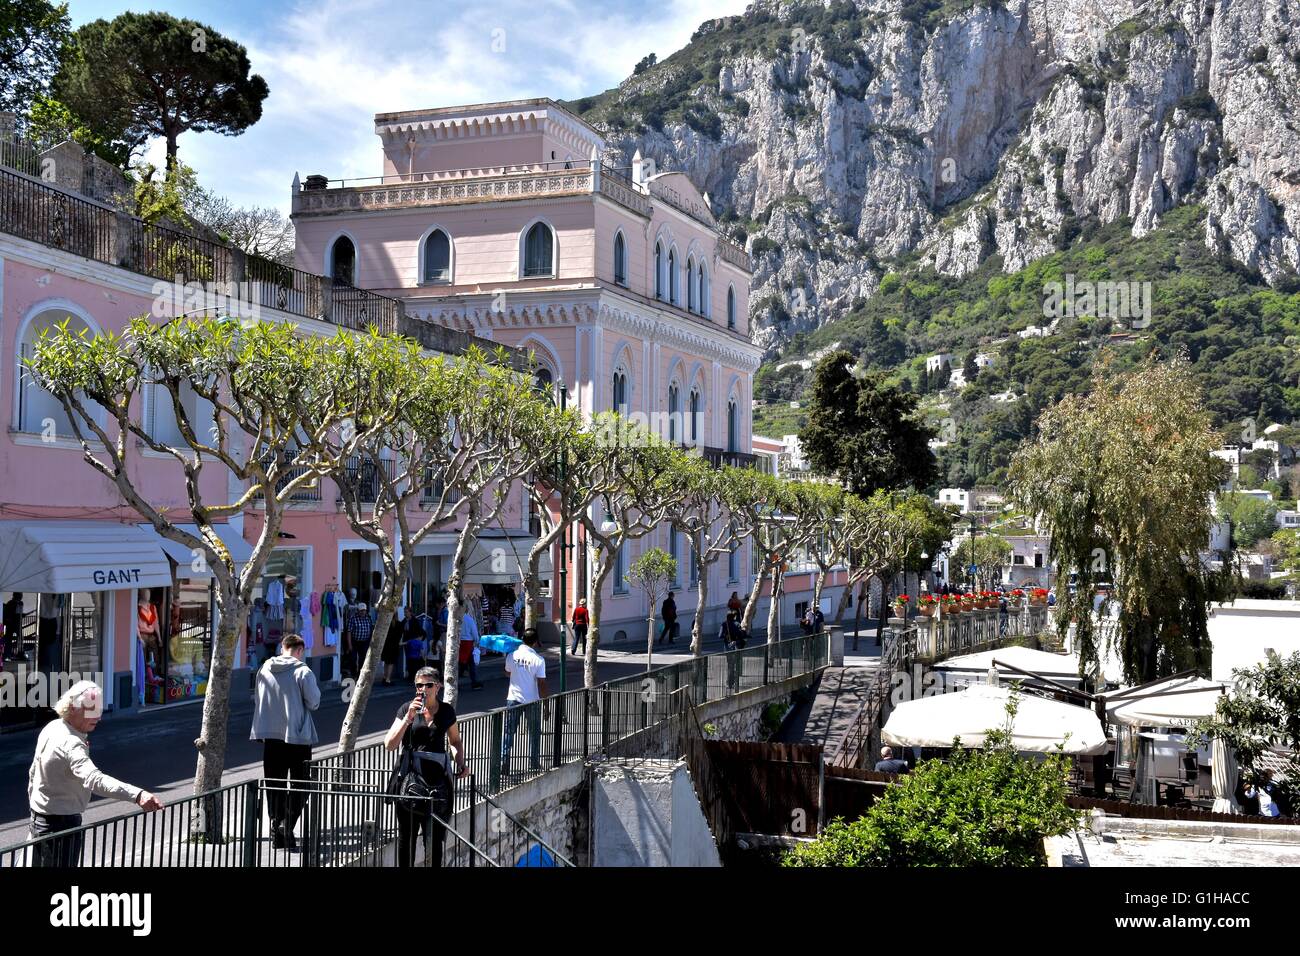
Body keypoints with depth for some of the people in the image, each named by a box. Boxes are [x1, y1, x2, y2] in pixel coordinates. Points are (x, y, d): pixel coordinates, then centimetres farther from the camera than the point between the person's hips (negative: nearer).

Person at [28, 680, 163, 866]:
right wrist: (137, 795, -60)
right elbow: (94, 779, -47)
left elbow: (33, 774, 15)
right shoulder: (71, 743, -28)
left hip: (39, 820, 10)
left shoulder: (51, 728, 3)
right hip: (63, 824, -10)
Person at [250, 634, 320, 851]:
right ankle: (286, 825, -11)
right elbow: (314, 702, -7)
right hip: (298, 736, -4)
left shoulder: (264, 670, 3)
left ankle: (276, 831, 12)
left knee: (274, 786, 13)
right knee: (298, 785, 4)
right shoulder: (302, 672, -12)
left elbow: (258, 700, 10)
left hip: (270, 736, 4)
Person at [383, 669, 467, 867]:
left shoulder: (447, 711, 6)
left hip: (437, 778, 1)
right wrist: (409, 717, -16)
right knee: (407, 835, 8)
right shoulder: (407, 709, 0)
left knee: (435, 837, 0)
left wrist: (461, 762, 4)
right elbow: (389, 745, -8)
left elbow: (455, 741, 22)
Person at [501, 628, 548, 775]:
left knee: (508, 731, 8)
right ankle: (534, 764, 18)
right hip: (533, 700, -2)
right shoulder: (538, 660, -14)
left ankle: (504, 763, 1)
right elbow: (541, 684, -13)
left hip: (513, 698, 2)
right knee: (534, 733, 13)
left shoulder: (512, 655, -6)